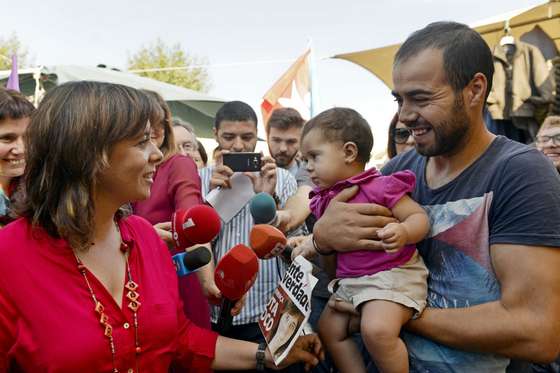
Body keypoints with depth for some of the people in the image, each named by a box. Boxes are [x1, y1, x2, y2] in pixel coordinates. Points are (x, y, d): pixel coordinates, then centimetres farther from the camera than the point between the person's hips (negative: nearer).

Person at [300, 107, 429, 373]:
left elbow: (420, 217, -16)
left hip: (391, 273, -9)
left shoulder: (380, 187, -15)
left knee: (376, 330, -28)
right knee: (329, 328, 11)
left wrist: (403, 232, -35)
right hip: (349, 279, 9)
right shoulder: (326, 199, 9)